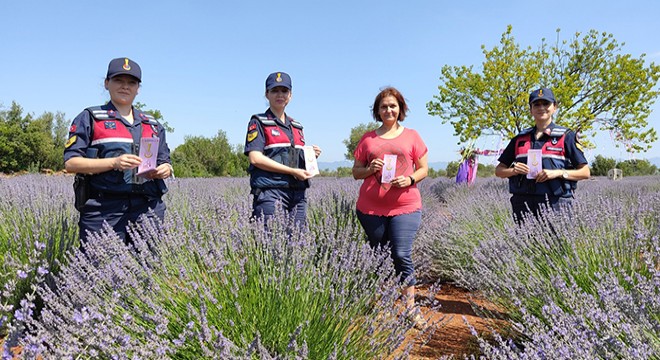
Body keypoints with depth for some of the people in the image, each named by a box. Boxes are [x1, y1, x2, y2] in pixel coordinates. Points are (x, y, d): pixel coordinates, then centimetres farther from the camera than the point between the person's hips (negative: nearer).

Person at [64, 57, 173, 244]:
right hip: (103, 209, -3)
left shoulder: (152, 124, 20)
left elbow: (164, 163, 23)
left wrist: (165, 169, -2)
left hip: (149, 209, 3)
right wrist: (114, 162, -14)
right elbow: (71, 163, 0)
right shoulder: (90, 118, 8)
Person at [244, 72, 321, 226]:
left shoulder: (296, 126, 20)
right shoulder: (259, 122, 2)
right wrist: (292, 171, -14)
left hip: (298, 194, 6)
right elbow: (255, 158, -10)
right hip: (270, 193, -6)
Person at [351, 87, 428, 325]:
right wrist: (369, 169, -9)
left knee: (402, 255, -10)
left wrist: (409, 179, -11)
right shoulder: (368, 139, 10)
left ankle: (411, 309, 0)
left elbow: (423, 169, 9)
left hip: (405, 207, -1)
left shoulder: (412, 136, 8)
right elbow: (356, 172, 13)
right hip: (371, 207, 2)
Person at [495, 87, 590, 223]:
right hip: (523, 203, 3)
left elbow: (585, 172, 4)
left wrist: (558, 173, -12)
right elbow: (499, 170, 16)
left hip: (555, 204, -3)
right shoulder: (520, 138, 14)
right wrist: (513, 170, -5)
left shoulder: (566, 136, 5)